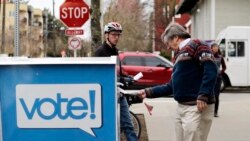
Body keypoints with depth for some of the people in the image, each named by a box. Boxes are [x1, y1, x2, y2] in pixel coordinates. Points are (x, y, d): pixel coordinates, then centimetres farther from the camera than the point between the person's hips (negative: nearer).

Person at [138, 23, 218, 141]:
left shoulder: (196, 46, -5)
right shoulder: (179, 55, 23)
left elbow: (211, 69, -18)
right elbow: (172, 86, 26)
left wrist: (203, 96, -24)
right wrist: (148, 92, 22)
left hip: (197, 108, -9)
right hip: (181, 107, 9)